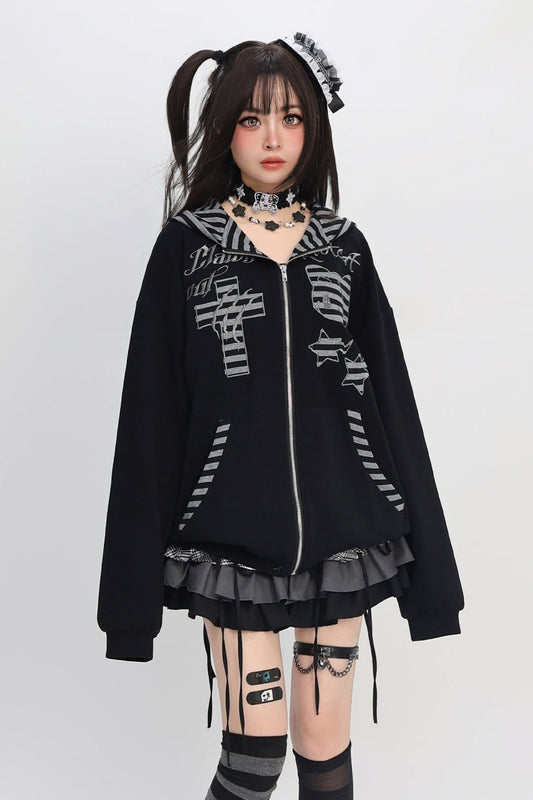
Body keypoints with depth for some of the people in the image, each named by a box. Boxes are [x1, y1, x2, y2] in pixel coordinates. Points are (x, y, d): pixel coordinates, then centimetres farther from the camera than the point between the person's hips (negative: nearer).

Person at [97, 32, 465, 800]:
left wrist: (425, 562, 6)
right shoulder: (187, 242, 0)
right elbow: (152, 406, -1)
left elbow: (390, 395, 7)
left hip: (339, 525, 2)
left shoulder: (343, 245, 6)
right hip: (232, 532, -2)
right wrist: (136, 577, -3)